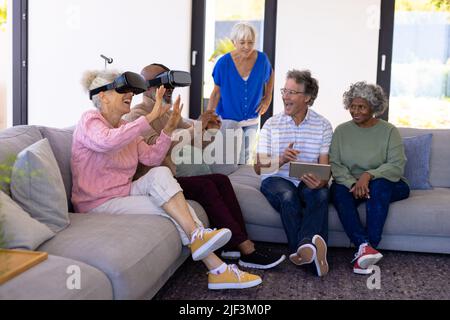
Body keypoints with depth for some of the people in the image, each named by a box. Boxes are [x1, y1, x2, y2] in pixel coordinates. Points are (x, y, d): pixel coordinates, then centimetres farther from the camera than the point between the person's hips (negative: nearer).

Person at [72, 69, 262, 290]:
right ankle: (216, 269, -16)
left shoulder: (126, 127, 13)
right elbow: (108, 141, -35)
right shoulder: (90, 120, -11)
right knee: (172, 211, -18)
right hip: (99, 205, -7)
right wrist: (150, 118, -35)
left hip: (124, 193, 7)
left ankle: (198, 238, -22)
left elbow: (152, 158, 6)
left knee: (160, 173, -19)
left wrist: (169, 128, -6)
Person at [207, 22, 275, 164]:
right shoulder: (224, 63, -15)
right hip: (228, 119, -3)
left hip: (252, 121, 3)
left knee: (246, 159, 15)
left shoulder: (262, 59, -8)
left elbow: (270, 75, 15)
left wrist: (268, 97, 6)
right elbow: (216, 92, -8)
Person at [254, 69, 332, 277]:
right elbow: (259, 168, 3)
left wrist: (321, 181, -25)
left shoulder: (323, 125, 7)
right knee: (288, 196, -36)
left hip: (308, 182, 1)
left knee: (321, 194, -35)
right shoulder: (272, 124, 7)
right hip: (276, 179, 0)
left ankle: (303, 248, -48)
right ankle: (311, 251, -42)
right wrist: (281, 160, -19)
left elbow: (324, 166, 1)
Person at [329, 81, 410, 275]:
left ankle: (365, 251, -40)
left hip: (386, 184, -2)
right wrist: (353, 184, -21)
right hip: (350, 183, 2)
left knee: (378, 185, -36)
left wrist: (369, 175, -27)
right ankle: (364, 245, -47)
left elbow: (397, 166, -10)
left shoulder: (389, 131, 1)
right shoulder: (341, 131, 8)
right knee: (338, 191, -32)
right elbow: (335, 164, -2)